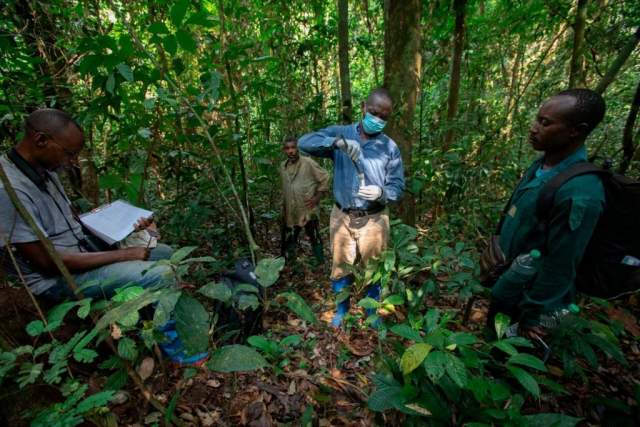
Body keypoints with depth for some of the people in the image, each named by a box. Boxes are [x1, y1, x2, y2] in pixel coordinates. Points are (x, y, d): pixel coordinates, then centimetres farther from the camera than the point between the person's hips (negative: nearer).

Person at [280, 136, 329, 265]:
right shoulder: (283, 166, 7)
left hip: (308, 211, -5)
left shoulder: (308, 163, -12)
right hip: (290, 213, 5)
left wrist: (317, 197, -11)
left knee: (315, 239, 10)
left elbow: (325, 178, -7)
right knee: (288, 241, 15)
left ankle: (321, 264, 26)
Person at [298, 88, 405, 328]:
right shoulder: (340, 133, -3)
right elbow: (304, 143, -16)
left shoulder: (390, 147, -3)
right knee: (341, 267, 16)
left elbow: (398, 188, -3)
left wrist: (381, 192, -27)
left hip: (374, 220, 0)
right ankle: (341, 310, 41)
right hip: (342, 217, 0)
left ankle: (371, 312, 43)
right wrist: (337, 142, -33)